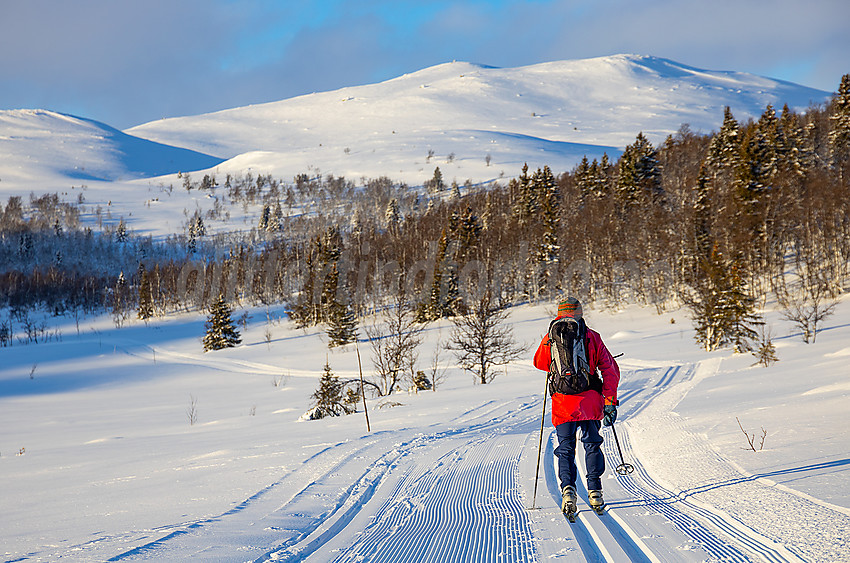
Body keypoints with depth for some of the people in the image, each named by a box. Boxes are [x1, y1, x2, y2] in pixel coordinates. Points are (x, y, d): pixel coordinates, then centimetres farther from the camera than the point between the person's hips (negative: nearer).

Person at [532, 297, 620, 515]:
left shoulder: (549, 338, 6)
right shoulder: (592, 336, 5)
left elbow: (539, 363, 24)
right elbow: (610, 369, 2)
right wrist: (610, 402, 4)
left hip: (562, 402, 0)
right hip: (590, 400, 0)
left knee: (566, 448, 7)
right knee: (592, 444, 14)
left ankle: (568, 488, -13)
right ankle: (595, 492, 7)